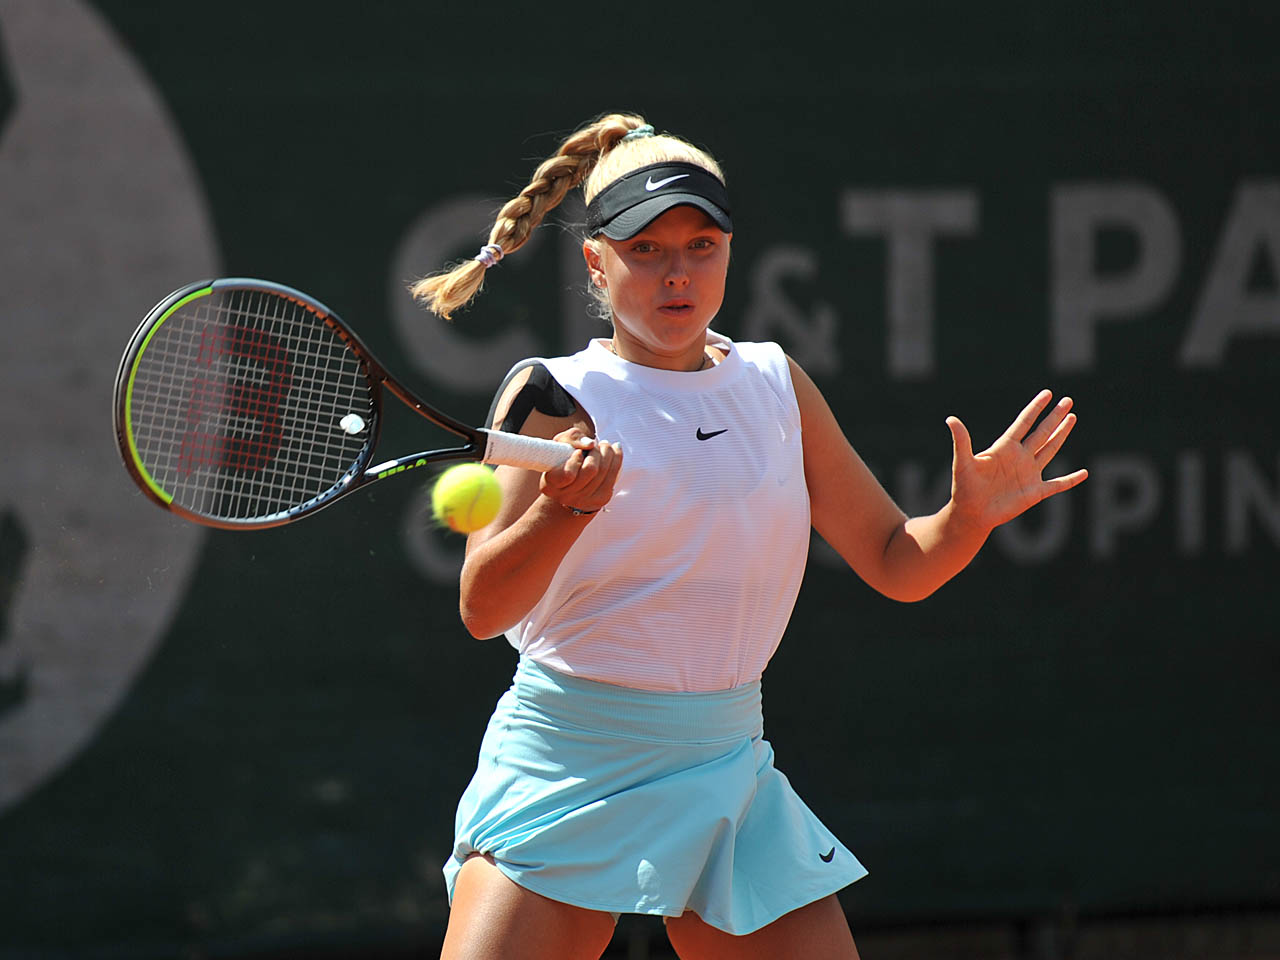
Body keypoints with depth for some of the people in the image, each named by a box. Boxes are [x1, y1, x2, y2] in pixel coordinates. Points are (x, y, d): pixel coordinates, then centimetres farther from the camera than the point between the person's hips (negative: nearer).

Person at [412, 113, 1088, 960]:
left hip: (729, 776, 4)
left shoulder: (777, 387, 8)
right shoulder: (556, 396, -7)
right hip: (566, 773, -4)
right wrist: (565, 510, -36)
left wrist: (969, 514, -9)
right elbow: (483, 609, -17)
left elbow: (897, 563, 13)